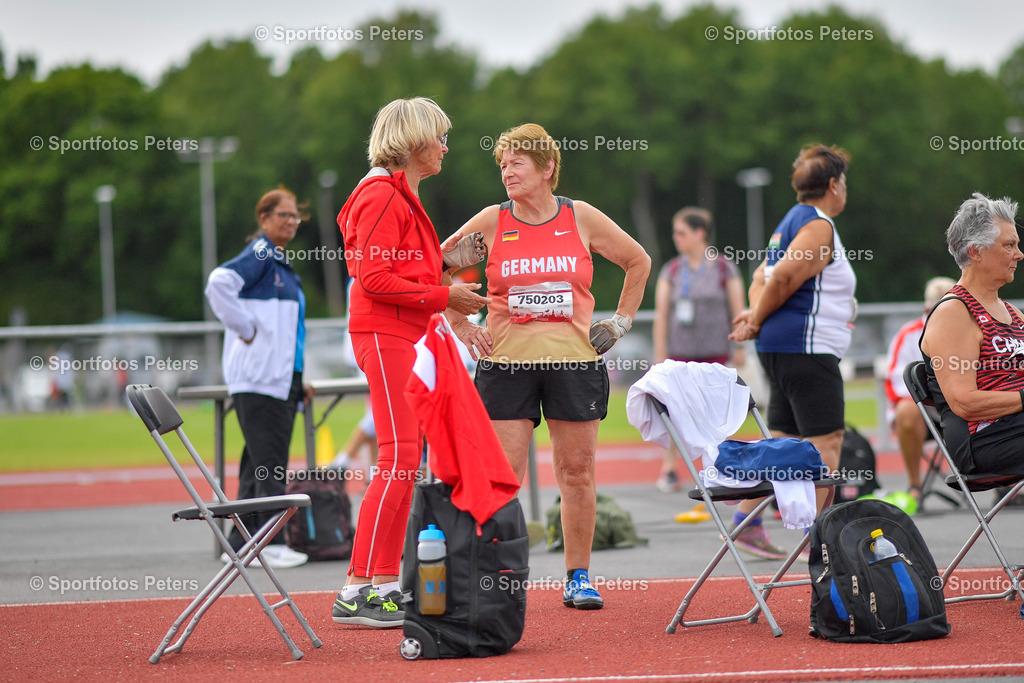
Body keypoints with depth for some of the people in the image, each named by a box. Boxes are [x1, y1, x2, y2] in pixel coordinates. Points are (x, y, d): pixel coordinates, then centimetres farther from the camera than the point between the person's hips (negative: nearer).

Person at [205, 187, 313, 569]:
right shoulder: (260, 255, -8)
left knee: (261, 465, 9)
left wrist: (297, 381, 21)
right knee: (268, 465, -10)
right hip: (257, 378, -9)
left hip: (281, 380, 10)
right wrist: (246, 329, -20)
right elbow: (219, 284, -25)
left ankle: (240, 545, 12)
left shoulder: (281, 262, 21)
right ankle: (272, 543, -10)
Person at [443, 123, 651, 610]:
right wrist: (459, 324, 6)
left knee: (577, 471, 3)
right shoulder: (490, 223, 2)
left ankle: (578, 578, 13)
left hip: (575, 359, 1)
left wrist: (621, 321, 11)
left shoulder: (582, 219, 4)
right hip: (505, 362, -1)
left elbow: (639, 262, 17)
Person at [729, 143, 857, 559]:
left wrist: (755, 316, 4)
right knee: (826, 441, -7)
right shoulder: (818, 226, -12)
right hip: (808, 349, -10)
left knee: (784, 440, 12)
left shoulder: (792, 222, 19)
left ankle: (745, 523, 10)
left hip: (779, 349, 10)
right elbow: (783, 277, -19)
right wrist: (757, 322, -6)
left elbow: (762, 278, 21)